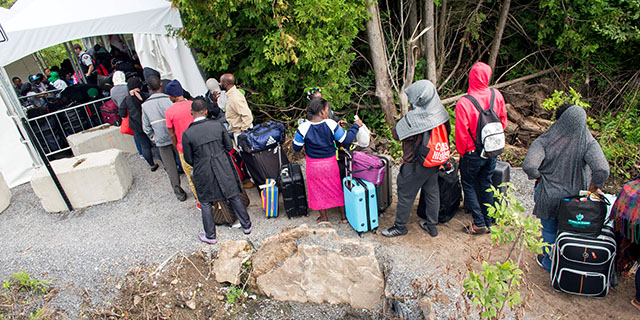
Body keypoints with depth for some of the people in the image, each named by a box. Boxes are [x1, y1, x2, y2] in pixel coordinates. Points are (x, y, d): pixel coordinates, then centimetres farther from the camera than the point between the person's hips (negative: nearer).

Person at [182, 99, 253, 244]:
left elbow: (189, 159, -6)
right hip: (223, 167, 2)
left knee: (206, 203, 16)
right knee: (233, 197, 17)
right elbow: (229, 146, 0)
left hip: (203, 173, -2)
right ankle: (246, 225, 31)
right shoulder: (217, 125, -10)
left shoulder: (187, 134, -15)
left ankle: (210, 236, 27)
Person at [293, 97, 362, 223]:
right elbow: (346, 140, -8)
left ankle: (324, 218, 31)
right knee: (337, 189, 19)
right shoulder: (331, 124, -16)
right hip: (330, 164, 1)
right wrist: (356, 126, 4)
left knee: (318, 191, 17)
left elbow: (296, 148, -7)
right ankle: (344, 216, 32)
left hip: (314, 166, 0)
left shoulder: (303, 128, -17)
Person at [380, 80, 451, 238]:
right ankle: (432, 225, 34)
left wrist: (403, 118, -5)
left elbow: (396, 133, -15)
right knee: (432, 192, 19)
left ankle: (400, 226, 24)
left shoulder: (413, 117, -27)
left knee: (406, 195, 9)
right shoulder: (440, 112, -5)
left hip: (415, 164, -7)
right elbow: (448, 131, 10)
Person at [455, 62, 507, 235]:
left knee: (468, 185, 12)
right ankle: (488, 222, 29)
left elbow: (461, 133, -17)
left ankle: (479, 224, 13)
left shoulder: (463, 103, -23)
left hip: (473, 154, -5)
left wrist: (462, 152, 1)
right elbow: (503, 121, 6)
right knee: (486, 184, 18)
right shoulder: (496, 95, -8)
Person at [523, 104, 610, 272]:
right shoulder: (588, 142, -16)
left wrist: (539, 178, -11)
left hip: (548, 195, -2)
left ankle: (549, 262, 40)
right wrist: (592, 188, -8)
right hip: (575, 196, 2)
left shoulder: (545, 140, -19)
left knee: (549, 230, 21)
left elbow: (528, 165, -32)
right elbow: (602, 170, -27)